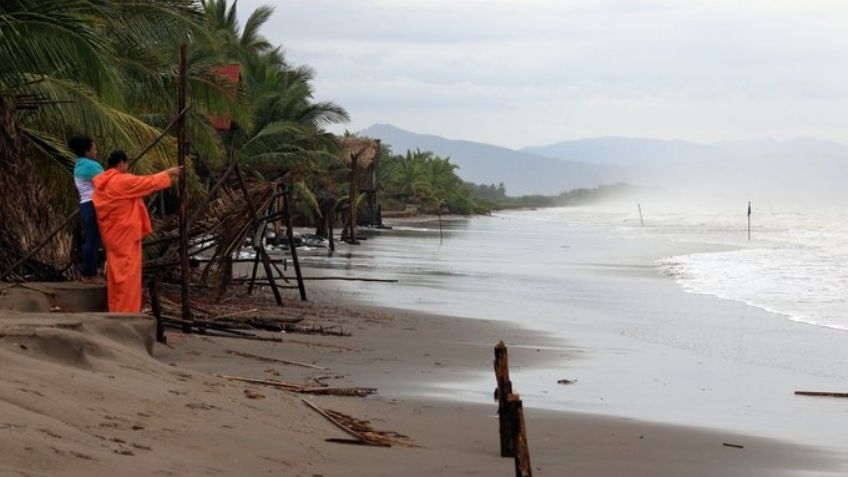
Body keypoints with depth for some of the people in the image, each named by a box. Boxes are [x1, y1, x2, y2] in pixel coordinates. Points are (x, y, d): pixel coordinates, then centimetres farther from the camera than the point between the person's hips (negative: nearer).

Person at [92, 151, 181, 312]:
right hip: (126, 234, -9)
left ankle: (115, 310, 17)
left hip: (111, 235, 9)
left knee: (115, 272, 13)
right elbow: (148, 182, -5)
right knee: (128, 273, -5)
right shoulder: (124, 181, -17)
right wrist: (168, 173, 9)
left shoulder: (101, 182, 7)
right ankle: (127, 311, -6)